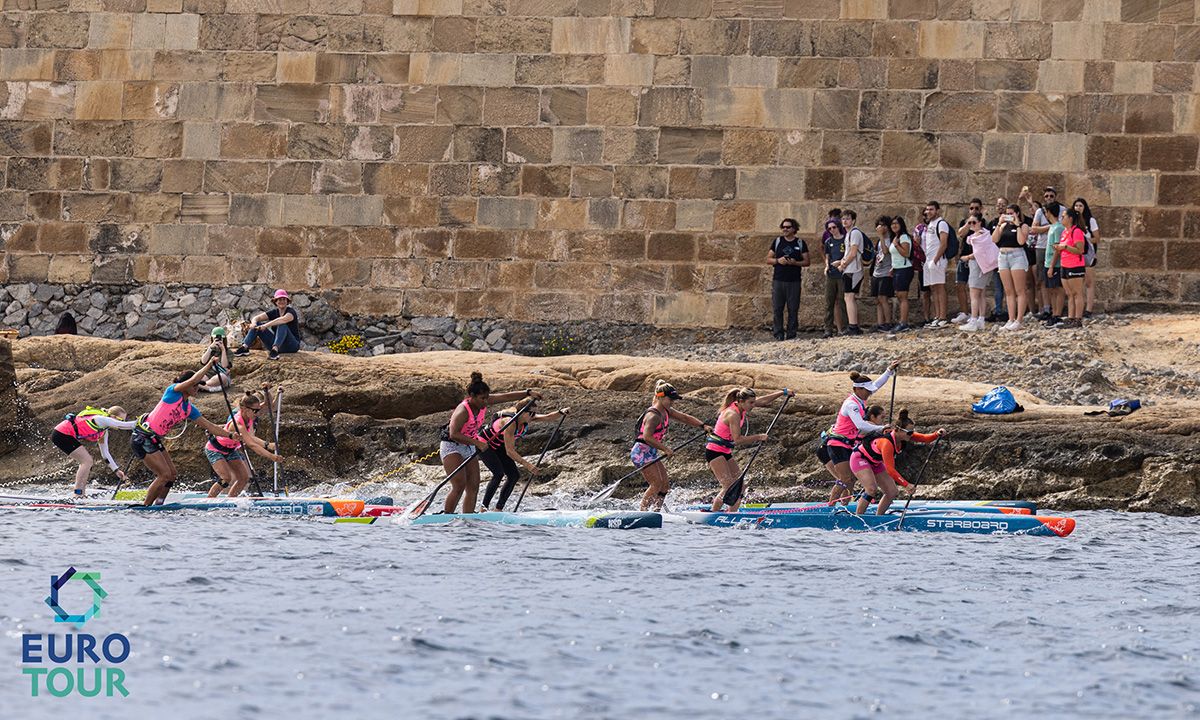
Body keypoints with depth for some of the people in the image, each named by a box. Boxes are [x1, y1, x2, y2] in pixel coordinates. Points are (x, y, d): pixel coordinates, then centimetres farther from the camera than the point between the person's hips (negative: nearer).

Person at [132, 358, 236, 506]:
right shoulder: (173, 391, -9)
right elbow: (193, 379, -25)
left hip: (155, 440, 9)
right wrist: (209, 365, -15)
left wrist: (230, 435, 8)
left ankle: (158, 505, 16)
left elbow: (209, 426, 16)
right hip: (142, 438, -9)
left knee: (172, 474, 8)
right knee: (165, 474, -12)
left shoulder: (190, 409, 12)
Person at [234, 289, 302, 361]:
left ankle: (275, 350, -54)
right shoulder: (274, 312, 6)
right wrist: (253, 323, -27)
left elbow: (284, 319, -35)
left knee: (282, 325, -34)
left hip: (292, 345, -6)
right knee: (257, 324, -5)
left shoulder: (291, 311, -11)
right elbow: (256, 318, -3)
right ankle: (245, 347, -23)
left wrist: (266, 325, -41)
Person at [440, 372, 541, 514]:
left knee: (473, 486, -1)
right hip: (452, 448, -8)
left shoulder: (483, 403, -5)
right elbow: (454, 434, -36)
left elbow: (507, 397, 3)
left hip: (469, 449, 8)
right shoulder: (463, 411, -28)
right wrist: (477, 443, -37)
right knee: (459, 486, -19)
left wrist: (528, 393, -3)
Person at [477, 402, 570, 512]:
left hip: (499, 447, 9)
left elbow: (547, 417, -12)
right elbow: (509, 451, -39)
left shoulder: (526, 418, -12)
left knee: (514, 475, -1)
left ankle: (498, 509, 3)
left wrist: (561, 412, -33)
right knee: (499, 473, -26)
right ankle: (483, 507, -19)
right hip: (484, 444, -9)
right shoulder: (510, 422, -36)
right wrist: (528, 465, -45)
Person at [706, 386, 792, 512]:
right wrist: (759, 437, -23)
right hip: (715, 452, -10)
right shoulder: (733, 414, -23)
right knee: (728, 487, -16)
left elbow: (763, 401, 14)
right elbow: (738, 440, -28)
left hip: (725, 453, 10)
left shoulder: (740, 407, 3)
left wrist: (783, 393, 15)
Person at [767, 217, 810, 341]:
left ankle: (791, 334, 5)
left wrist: (795, 262, -12)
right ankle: (778, 334, 4)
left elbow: (806, 262, 7)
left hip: (794, 281, -1)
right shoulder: (777, 241, 9)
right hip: (778, 280, 1)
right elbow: (768, 259, 11)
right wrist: (778, 260, -10)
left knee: (793, 309, 0)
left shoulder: (800, 243, 7)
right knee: (777, 308, -2)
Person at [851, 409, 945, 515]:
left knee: (892, 493, 0)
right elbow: (890, 470, -37)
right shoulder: (887, 443, -38)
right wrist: (906, 485, -37)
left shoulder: (904, 436, -15)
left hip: (875, 463, 9)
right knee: (872, 489, -30)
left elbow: (925, 438, -13)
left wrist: (937, 434, -33)